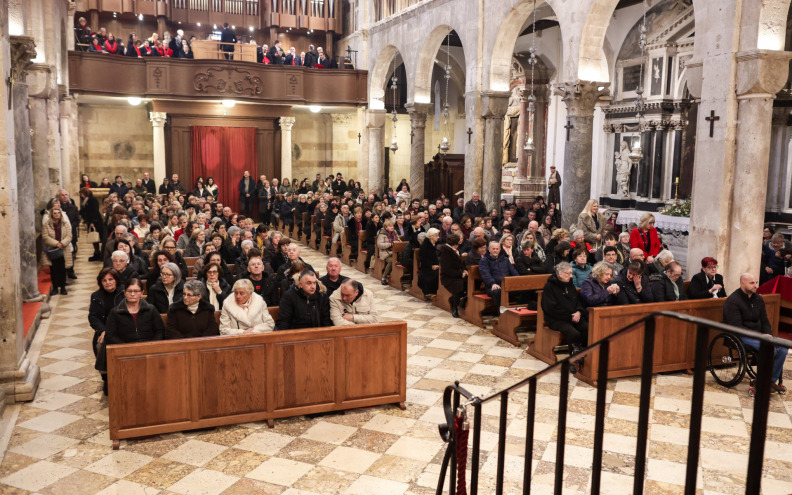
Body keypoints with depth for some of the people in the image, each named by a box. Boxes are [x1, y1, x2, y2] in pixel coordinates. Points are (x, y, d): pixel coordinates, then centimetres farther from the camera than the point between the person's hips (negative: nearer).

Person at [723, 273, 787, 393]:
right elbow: (737, 327, -18)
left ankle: (772, 380, -2)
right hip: (741, 336, -8)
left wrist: (768, 335, -6)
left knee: (782, 347, -13)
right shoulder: (732, 301, -12)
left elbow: (764, 321, 15)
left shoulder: (758, 299, 12)